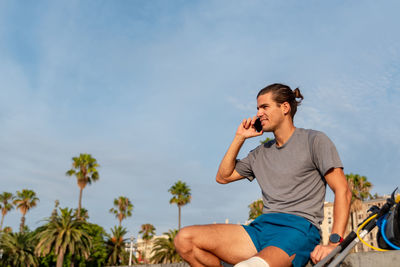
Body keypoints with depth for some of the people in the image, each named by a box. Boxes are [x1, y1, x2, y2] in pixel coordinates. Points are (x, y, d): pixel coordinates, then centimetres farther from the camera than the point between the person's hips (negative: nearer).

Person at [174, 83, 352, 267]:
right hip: (261, 228, 7)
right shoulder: (261, 153, 23)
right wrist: (239, 138, 16)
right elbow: (223, 177, 23)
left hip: (299, 229, -7)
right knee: (184, 239, -10)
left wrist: (334, 243, -14)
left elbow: (343, 191, -2)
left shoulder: (314, 140, 5)